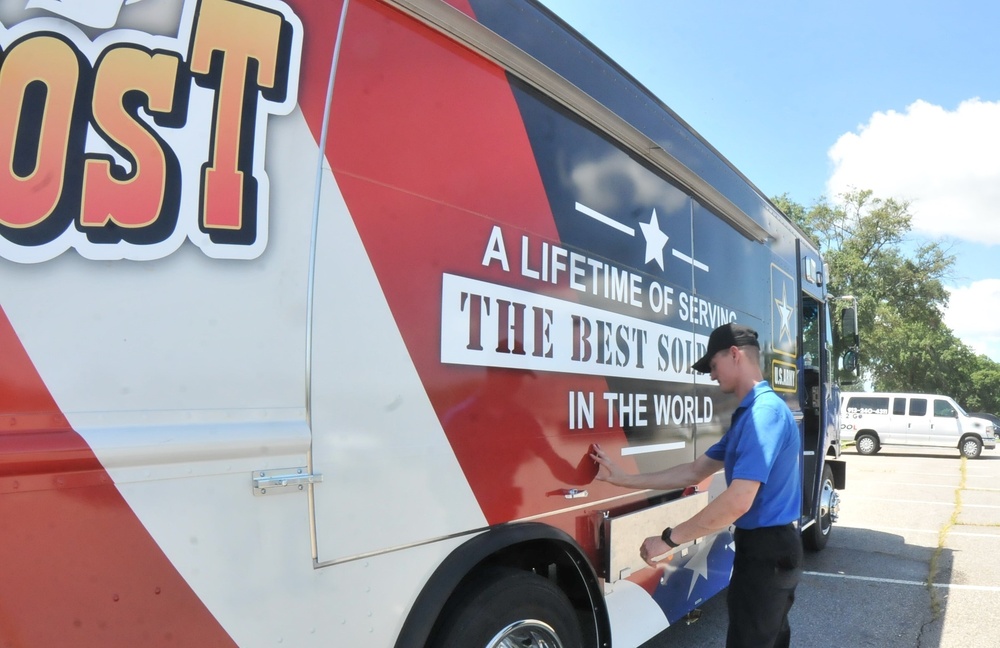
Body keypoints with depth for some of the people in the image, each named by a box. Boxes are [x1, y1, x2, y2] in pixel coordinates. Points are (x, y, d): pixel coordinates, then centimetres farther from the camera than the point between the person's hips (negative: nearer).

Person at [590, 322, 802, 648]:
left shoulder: (764, 412, -23)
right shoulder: (750, 412, 12)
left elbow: (738, 502, -30)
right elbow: (695, 472, 14)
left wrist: (668, 539, -22)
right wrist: (624, 478, 9)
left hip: (766, 550, -10)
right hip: (773, 547, 10)